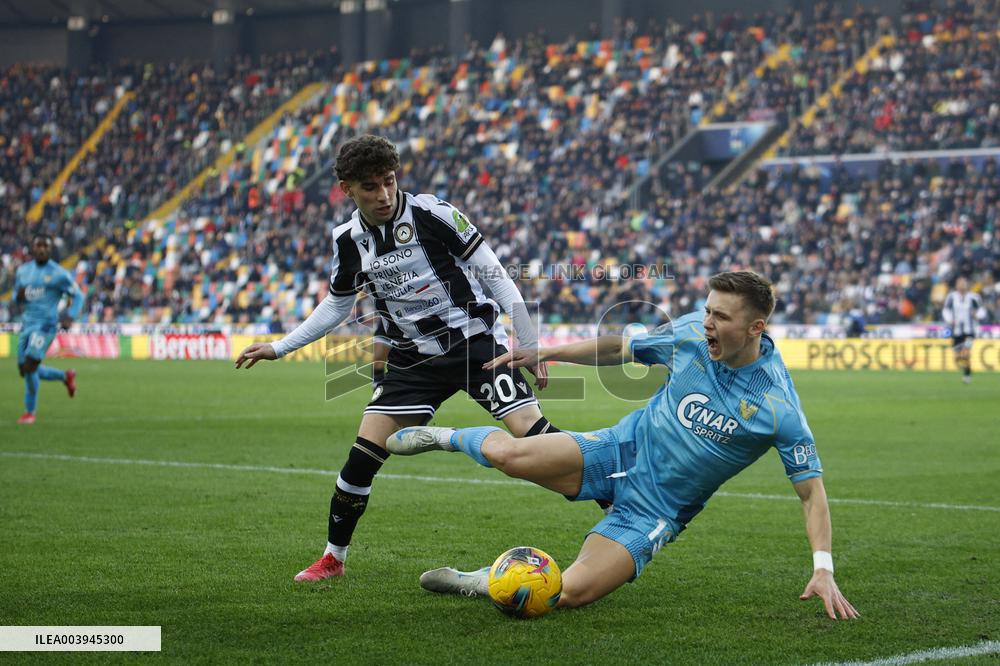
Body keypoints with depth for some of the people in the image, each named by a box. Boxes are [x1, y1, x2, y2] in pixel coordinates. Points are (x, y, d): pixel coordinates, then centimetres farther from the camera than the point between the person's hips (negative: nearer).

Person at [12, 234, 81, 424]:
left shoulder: (58, 273, -7)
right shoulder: (23, 270, 10)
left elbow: (78, 296, -2)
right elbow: (17, 297, 20)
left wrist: (70, 317, -18)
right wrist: (19, 296, -5)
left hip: (45, 325, -7)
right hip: (27, 324, 7)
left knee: (30, 367, -16)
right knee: (24, 370, 12)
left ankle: (30, 412, 2)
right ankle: (66, 376, 35)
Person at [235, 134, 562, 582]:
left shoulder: (433, 214, -13)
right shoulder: (348, 241, 1)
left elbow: (495, 277, -9)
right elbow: (336, 306, 19)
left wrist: (530, 347, -12)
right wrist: (279, 348, 15)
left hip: (476, 340, -4)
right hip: (413, 359, 4)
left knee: (530, 431, -20)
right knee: (364, 453, -5)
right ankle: (333, 557, 13)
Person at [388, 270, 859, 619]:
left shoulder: (778, 406, -21)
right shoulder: (690, 333, -9)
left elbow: (811, 488, -15)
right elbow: (622, 349, 10)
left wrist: (823, 571, -23)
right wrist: (547, 353, 5)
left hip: (656, 511, -2)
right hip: (622, 451, 3)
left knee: (573, 593, -23)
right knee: (507, 453, -23)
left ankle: (482, 583, 5)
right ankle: (449, 438, 13)